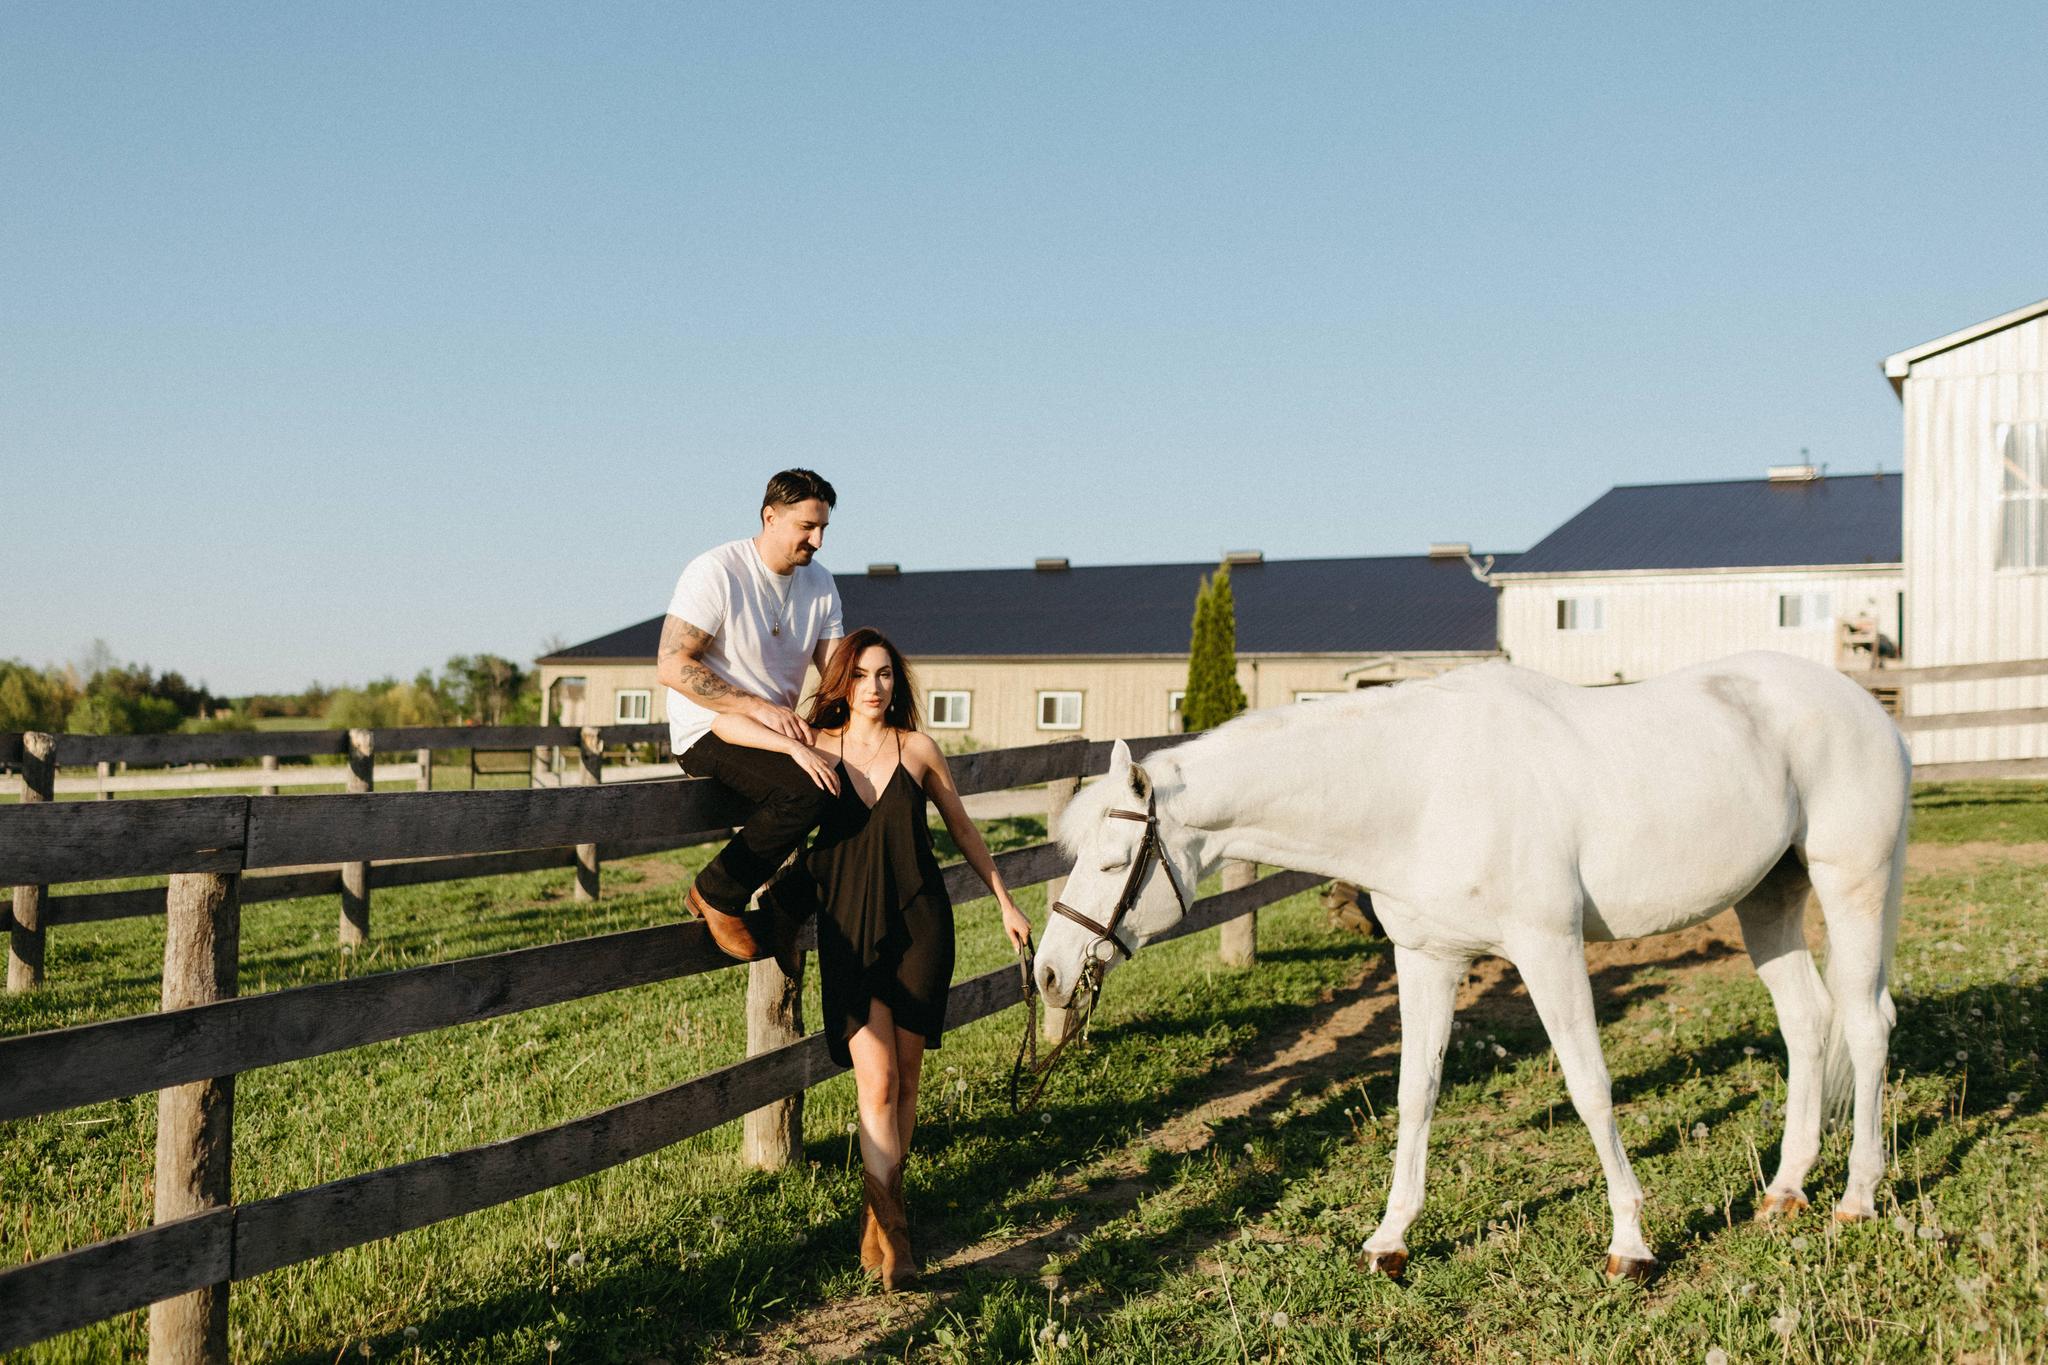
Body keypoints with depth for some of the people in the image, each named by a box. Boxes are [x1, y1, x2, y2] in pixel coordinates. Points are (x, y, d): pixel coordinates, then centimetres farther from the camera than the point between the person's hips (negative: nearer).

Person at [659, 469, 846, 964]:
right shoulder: (716, 572, -14)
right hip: (709, 734, -8)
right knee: (807, 791, -32)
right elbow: (672, 665, -20)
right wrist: (759, 708, -27)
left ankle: (789, 906, 5)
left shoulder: (819, 583, 8)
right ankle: (717, 895, -13)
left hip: (782, 734, 8)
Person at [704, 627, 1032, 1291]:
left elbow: (962, 829, 13)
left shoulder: (917, 748, 2)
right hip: (851, 935, -1)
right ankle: (889, 1229, -10)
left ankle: (883, 1208, 24)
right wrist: (793, 748, -17)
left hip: (919, 929, 1)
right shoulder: (819, 747, 1)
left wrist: (1005, 902, 17)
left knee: (904, 1080, 8)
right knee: (876, 1083, -10)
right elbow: (721, 721, -4)